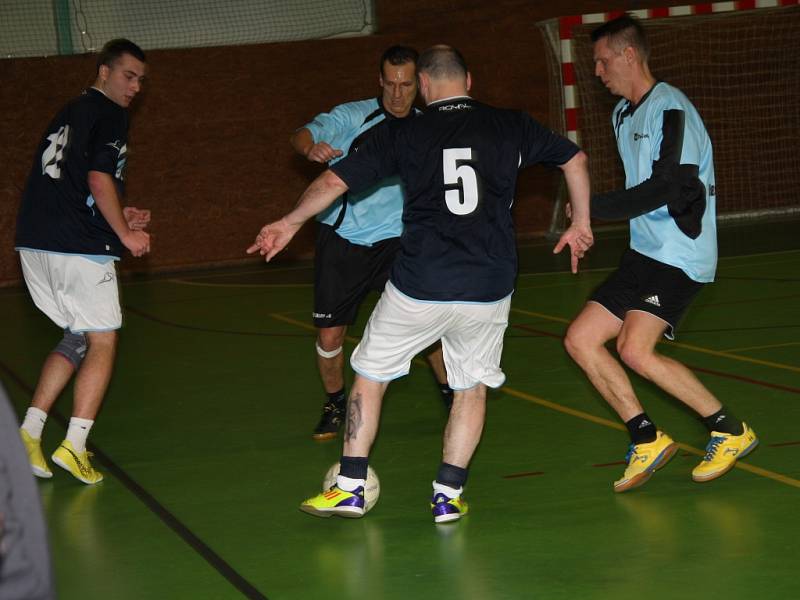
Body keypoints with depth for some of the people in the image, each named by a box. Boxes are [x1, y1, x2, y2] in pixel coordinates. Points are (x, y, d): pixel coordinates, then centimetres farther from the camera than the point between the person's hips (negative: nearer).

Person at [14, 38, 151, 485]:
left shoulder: (69, 114, 22)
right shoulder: (110, 115, -6)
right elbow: (99, 180, -16)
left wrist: (117, 218, 23)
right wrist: (126, 233, -7)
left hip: (36, 243, 8)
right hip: (80, 247, -8)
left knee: (77, 339, 18)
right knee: (102, 342, 3)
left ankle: (30, 430, 8)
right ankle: (74, 446, -4)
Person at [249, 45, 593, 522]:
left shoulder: (405, 134, 1)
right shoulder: (510, 126, 6)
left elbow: (333, 182, 1)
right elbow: (576, 159, 15)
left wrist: (290, 223, 16)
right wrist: (581, 224, 28)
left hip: (419, 286, -1)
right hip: (489, 288, 2)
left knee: (370, 373, 17)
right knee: (473, 385, 19)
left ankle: (350, 488, 16)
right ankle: (448, 495, 12)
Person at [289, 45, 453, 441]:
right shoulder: (353, 116, -7)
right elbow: (303, 134, -18)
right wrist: (311, 148, -41)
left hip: (395, 241, 1)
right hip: (341, 240, -1)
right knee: (329, 337, 0)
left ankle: (450, 394, 15)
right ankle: (335, 405, 26)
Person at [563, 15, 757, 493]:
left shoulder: (670, 108, -13)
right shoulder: (623, 114, 16)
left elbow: (667, 187, -22)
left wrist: (593, 209, -18)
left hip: (680, 256, -10)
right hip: (644, 254, 10)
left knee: (636, 350, -23)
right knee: (581, 339, 3)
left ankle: (731, 432, -7)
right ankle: (647, 440, 9)